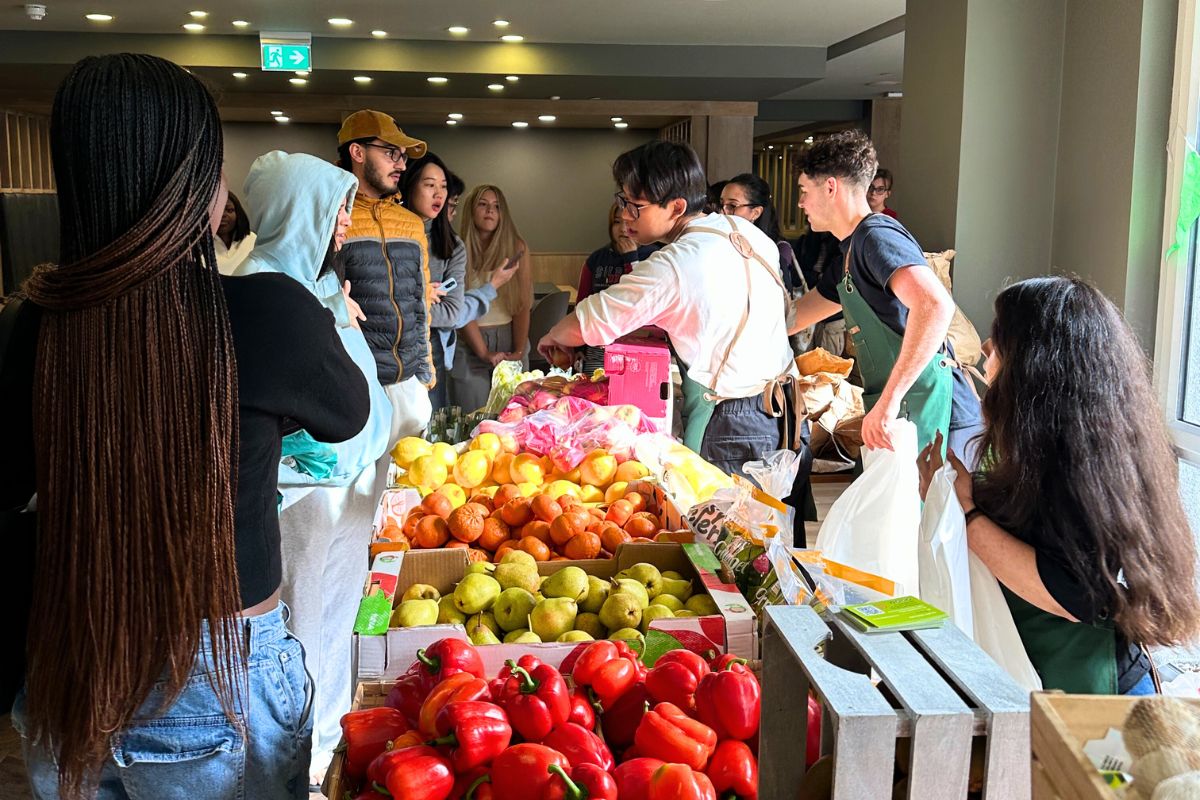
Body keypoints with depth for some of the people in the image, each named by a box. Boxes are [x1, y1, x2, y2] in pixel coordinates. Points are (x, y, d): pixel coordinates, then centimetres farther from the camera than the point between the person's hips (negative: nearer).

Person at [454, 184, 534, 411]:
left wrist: (519, 351, -7)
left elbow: (523, 305, 0)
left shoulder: (517, 248, 2)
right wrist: (484, 353, -10)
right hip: (471, 342, -1)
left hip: (510, 339, 2)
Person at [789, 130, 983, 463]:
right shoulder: (852, 253, 21)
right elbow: (792, 317, 32)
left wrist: (887, 401, -29)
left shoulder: (877, 236, -11)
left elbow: (935, 305, -29)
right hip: (905, 419, 9)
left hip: (933, 417, -9)